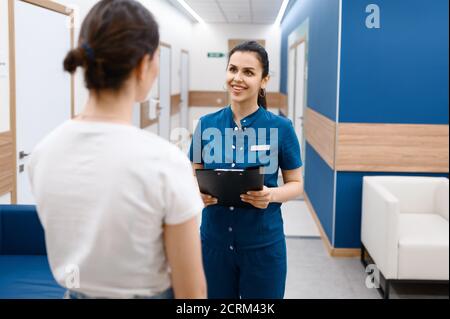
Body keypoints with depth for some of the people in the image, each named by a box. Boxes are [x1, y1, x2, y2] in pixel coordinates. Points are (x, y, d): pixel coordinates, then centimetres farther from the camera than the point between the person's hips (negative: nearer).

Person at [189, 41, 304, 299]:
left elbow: (296, 183, 0)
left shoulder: (281, 128, -7)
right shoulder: (206, 124, 0)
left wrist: (272, 195, -20)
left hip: (263, 244, -2)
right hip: (214, 240, 2)